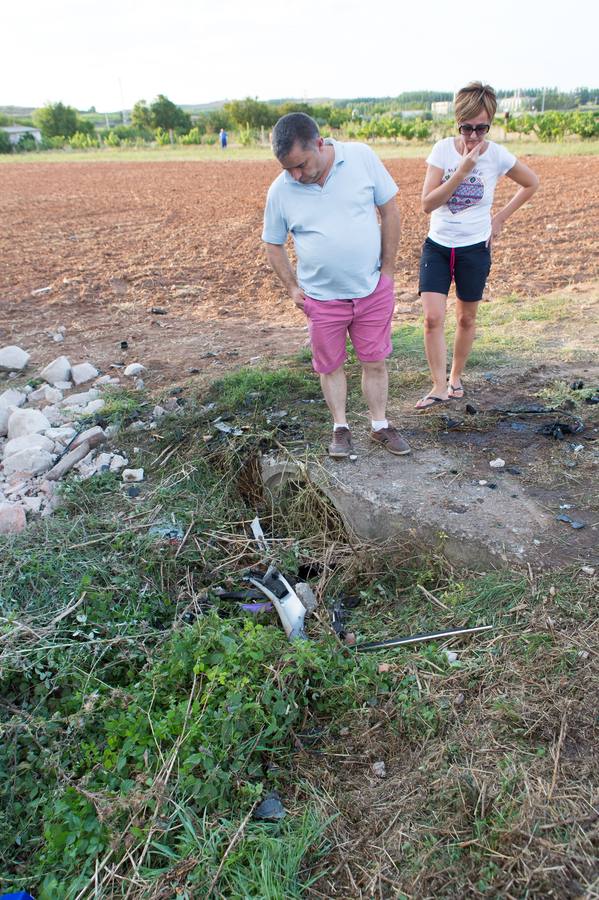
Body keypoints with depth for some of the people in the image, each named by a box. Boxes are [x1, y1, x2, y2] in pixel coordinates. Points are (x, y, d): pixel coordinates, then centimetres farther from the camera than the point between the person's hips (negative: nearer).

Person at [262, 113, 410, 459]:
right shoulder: (280, 191, -7)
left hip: (373, 288, 0)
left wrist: (387, 270, -2)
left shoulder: (361, 157, -9)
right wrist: (292, 287, 0)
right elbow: (274, 245, 7)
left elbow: (390, 211, -2)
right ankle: (341, 428, 28)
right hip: (322, 297, 0)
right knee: (331, 366, 10)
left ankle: (381, 426, 26)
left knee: (375, 362, 9)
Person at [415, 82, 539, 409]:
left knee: (466, 318, 11)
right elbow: (427, 203, -16)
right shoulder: (443, 149, -8)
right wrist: (462, 170, -24)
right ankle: (439, 386, 1)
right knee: (433, 318, -11)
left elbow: (531, 184, 10)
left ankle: (456, 378, 30)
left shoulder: (497, 155, -7)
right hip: (437, 246, 0)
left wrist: (500, 218, 3)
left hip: (475, 249, 0)